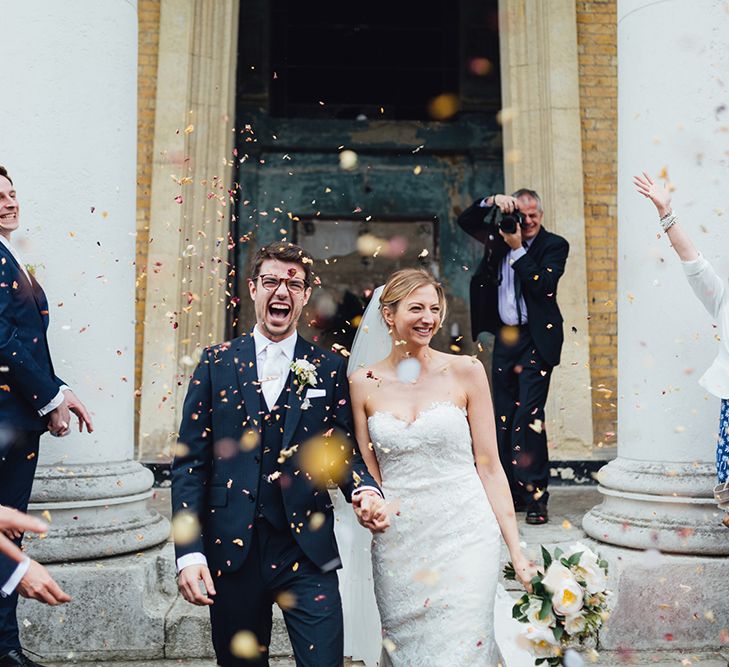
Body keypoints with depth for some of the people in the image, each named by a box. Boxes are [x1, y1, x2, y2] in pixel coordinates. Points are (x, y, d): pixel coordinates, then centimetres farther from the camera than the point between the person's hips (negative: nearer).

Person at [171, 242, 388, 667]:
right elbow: (190, 462, 0)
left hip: (307, 551, 0)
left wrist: (365, 491, -16)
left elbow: (345, 450, 6)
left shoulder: (329, 370, 3)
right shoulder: (217, 363, 3)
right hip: (230, 550, 1)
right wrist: (189, 552, -7)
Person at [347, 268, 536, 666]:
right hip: (398, 542, 2)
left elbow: (488, 465, -1)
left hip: (463, 537, -1)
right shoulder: (363, 383, 2)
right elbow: (367, 474, 7)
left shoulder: (465, 371, -2)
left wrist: (516, 550, -4)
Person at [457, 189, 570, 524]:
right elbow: (465, 220, 11)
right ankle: (513, 493, 18)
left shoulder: (554, 245, -1)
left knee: (529, 415, -13)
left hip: (535, 340, -5)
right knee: (504, 419, 8)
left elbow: (543, 286, -15)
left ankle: (536, 496, -5)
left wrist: (518, 248, -13)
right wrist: (492, 201, -3)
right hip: (504, 337, 6)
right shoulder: (500, 237, 12)